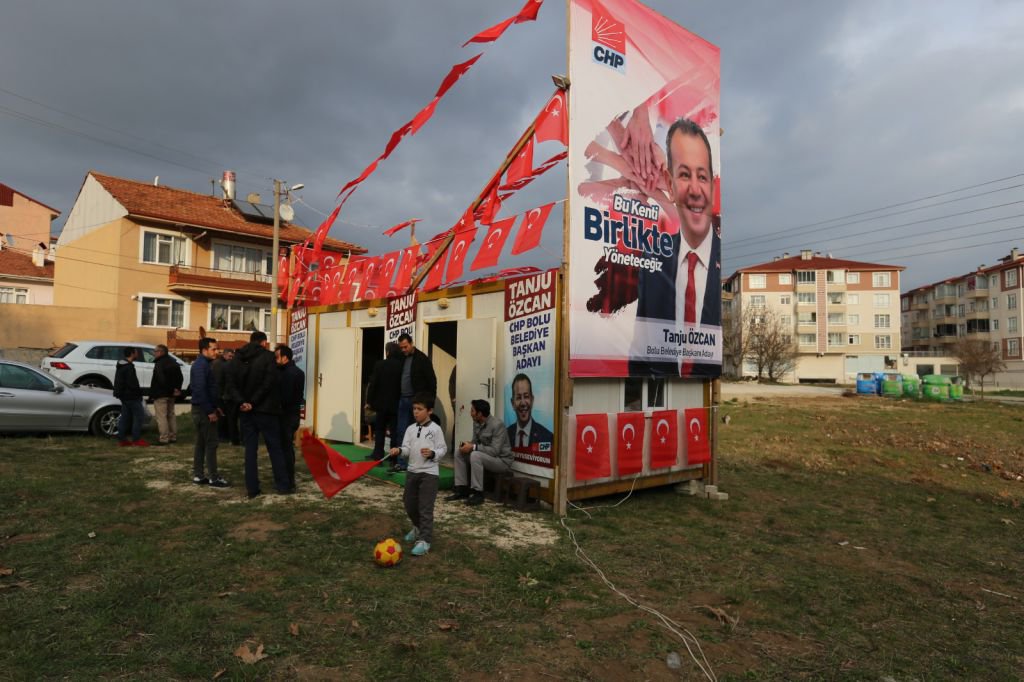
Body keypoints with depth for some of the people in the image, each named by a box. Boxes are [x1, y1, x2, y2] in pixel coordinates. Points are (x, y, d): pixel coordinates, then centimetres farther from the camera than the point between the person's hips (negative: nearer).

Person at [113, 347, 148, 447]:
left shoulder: (120, 366, 14)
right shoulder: (129, 367, -19)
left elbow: (119, 382, 20)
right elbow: (132, 384, -23)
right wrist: (139, 391, -8)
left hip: (124, 396, 10)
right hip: (131, 396, -10)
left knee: (125, 417, 13)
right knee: (139, 416, -5)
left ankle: (121, 439, 15)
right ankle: (136, 439, -4)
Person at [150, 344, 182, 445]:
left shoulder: (159, 364, -16)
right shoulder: (173, 362, 13)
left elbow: (161, 380, -25)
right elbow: (180, 377, 14)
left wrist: (171, 389, -15)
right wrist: (177, 388, 4)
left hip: (160, 394, -9)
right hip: (171, 394, 9)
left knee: (161, 417, -6)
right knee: (171, 415, 16)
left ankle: (164, 439, -7)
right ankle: (173, 437, 20)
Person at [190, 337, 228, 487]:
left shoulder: (204, 364, 15)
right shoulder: (201, 365, -17)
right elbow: (200, 390, -24)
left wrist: (216, 406, 17)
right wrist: (210, 411, -22)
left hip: (202, 409, 10)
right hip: (203, 410, -10)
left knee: (201, 443, 13)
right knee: (211, 443, -6)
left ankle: (198, 476, 19)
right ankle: (213, 478, -2)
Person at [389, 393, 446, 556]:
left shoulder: (435, 429, -8)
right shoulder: (410, 429, 6)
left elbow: (443, 449, -8)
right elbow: (407, 449, 0)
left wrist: (433, 454, -26)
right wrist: (399, 451, -20)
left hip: (429, 473, -6)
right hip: (412, 471, 6)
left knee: (425, 508, -7)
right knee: (409, 505, 17)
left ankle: (424, 540, 0)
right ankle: (418, 528, 41)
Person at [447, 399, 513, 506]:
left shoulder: (497, 425, -25)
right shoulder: (476, 423, 0)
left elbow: (494, 451, -30)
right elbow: (475, 441, 11)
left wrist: (473, 447, -31)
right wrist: (468, 445, -12)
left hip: (502, 460, -9)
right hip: (484, 456, 9)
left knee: (475, 455, -33)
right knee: (459, 452, 0)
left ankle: (478, 493, -22)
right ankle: (461, 489, 1)